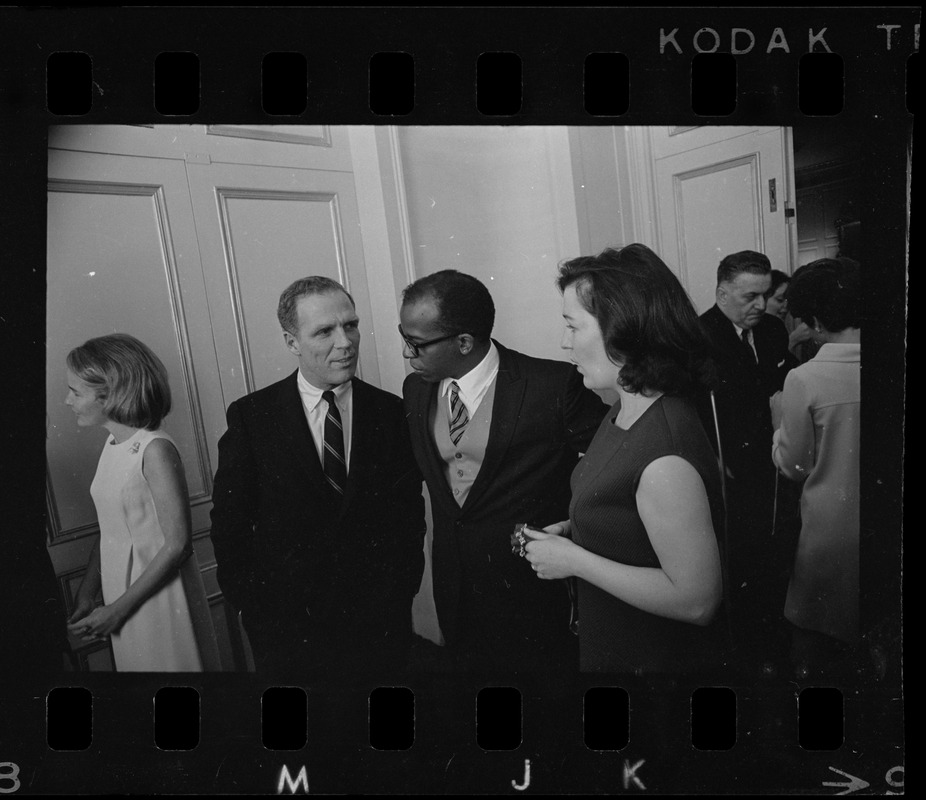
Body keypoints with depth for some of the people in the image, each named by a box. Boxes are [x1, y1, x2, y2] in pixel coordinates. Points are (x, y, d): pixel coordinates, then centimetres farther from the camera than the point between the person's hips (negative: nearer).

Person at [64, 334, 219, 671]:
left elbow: (178, 544, -20)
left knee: (174, 664, 10)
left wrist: (119, 608, -16)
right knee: (135, 664, 20)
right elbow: (108, 531, 8)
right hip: (120, 593, 7)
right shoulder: (112, 445, 4)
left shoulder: (155, 449, -20)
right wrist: (85, 595, 2)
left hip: (159, 592, -7)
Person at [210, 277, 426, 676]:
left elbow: (409, 513, 1)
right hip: (287, 626, -1)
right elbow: (229, 522, -2)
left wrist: (398, 593, -4)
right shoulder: (251, 415, -7)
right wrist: (253, 605, -4)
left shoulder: (391, 412, -4)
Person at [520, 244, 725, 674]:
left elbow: (697, 599, -27)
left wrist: (574, 561, -24)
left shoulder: (665, 457, -32)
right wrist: (572, 529, -4)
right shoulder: (626, 409, -3)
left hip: (653, 655, -8)